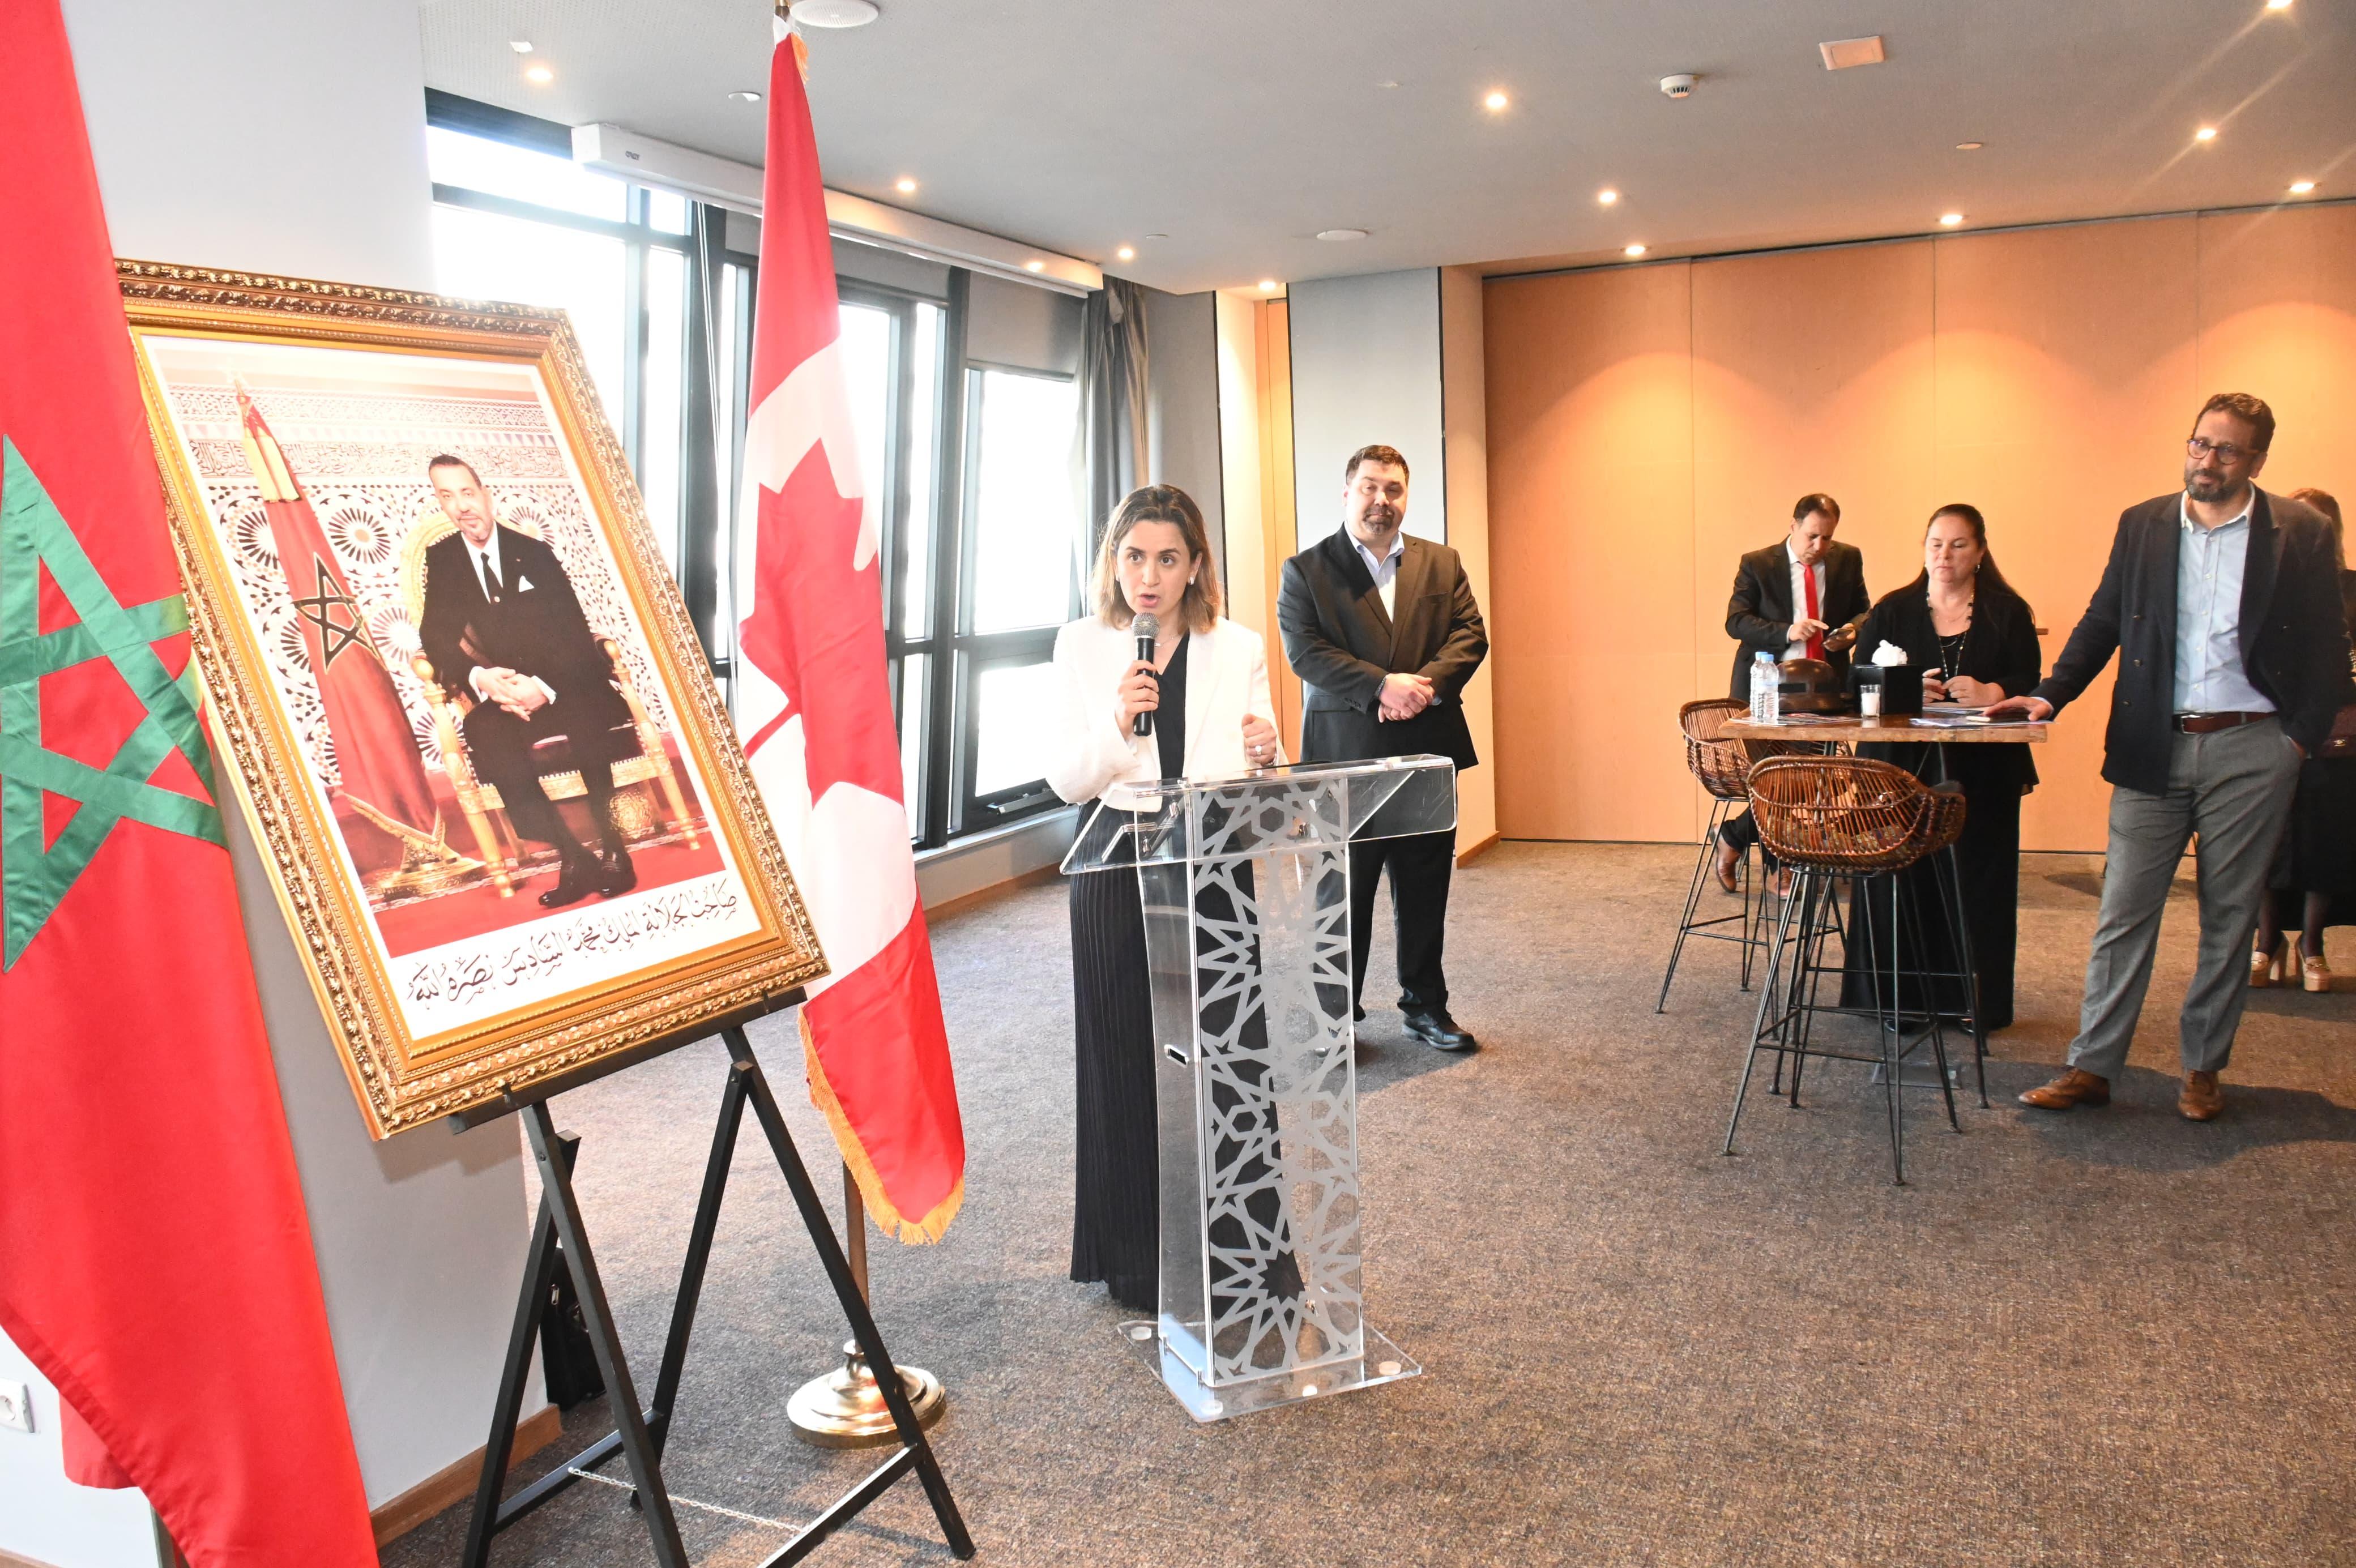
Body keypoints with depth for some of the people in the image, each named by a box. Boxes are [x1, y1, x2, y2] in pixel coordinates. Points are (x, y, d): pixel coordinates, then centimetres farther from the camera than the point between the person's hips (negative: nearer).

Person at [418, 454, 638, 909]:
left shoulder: (534, 552, 6)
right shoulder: (441, 559, 9)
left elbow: (574, 631, -2)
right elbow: (437, 637, -1)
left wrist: (546, 686, -23)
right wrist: (479, 678, -24)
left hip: (562, 686, -1)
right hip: (499, 693, 1)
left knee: (588, 718, -34)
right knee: (486, 734, -32)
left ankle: (611, 847, -19)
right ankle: (573, 855, -28)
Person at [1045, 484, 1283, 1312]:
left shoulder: (1239, 648, 6)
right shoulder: (1083, 646, 4)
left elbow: (1261, 780, 6)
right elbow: (1064, 780, -2)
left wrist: (1264, 754, -17)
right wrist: (1118, 726, -20)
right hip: (1117, 881, 0)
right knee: (1127, 1065, 5)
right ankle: (1138, 1264, 21)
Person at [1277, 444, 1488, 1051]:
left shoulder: (1443, 564, 12)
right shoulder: (1306, 570, 2)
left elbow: (1471, 635, 3)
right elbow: (1305, 651, -10)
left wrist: (1426, 683, -16)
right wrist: (1382, 685, -20)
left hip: (1427, 753, 3)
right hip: (1344, 759, -3)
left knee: (1425, 891, 11)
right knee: (1343, 893, 5)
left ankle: (1426, 1006, 26)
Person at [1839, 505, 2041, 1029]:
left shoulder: (2008, 613, 7)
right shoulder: (1892, 611, 10)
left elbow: (2029, 686, -1)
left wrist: (1990, 692, -22)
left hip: (1981, 770, 0)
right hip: (1902, 768, 0)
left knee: (1975, 881, 0)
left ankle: (1975, 1001, 10)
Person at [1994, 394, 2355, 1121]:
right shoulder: (2142, 525, 8)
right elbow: (2101, 624, 10)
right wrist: (2050, 694, -3)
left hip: (2249, 749, -1)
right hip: (2155, 746, 1)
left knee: (2229, 914, 8)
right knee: (2124, 911, 0)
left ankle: (2203, 1068, 20)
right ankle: (2091, 1066, 4)